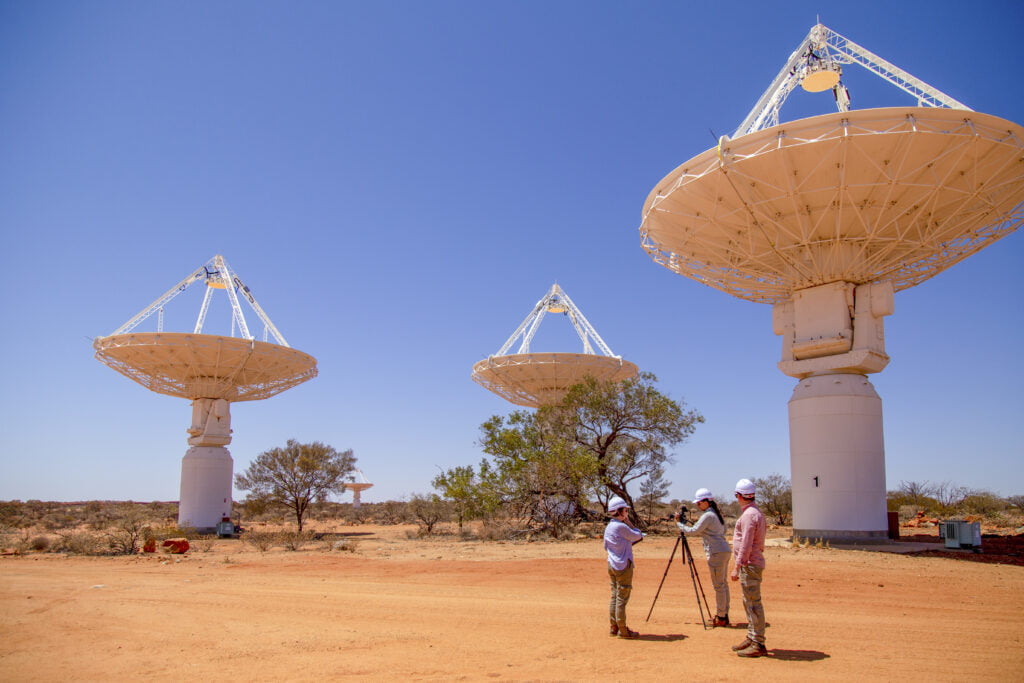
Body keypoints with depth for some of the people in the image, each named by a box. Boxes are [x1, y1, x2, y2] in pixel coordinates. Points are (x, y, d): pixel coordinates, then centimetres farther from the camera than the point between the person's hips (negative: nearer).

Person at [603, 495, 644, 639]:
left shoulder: (608, 527, 10)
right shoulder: (621, 526, -17)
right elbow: (637, 536, -8)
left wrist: (632, 540, 17)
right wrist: (629, 523, 3)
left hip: (612, 565, 9)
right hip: (623, 566, -9)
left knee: (615, 597, 13)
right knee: (622, 598, -3)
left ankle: (614, 627, 17)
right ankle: (622, 630, 3)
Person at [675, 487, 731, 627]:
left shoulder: (708, 516, -12)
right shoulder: (717, 514, 16)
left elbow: (692, 531, -14)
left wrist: (678, 523, 0)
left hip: (717, 552, -10)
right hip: (724, 551, 10)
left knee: (718, 585, -5)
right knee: (723, 584, 12)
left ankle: (721, 618, -1)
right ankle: (724, 615, 17)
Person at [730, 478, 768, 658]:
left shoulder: (749, 514, -18)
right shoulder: (756, 512, 15)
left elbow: (746, 544, -22)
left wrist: (736, 567, -20)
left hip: (749, 565, -11)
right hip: (752, 563, 11)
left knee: (753, 603, -7)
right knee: (749, 602, 16)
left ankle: (758, 644, -4)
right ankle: (752, 639, 23)